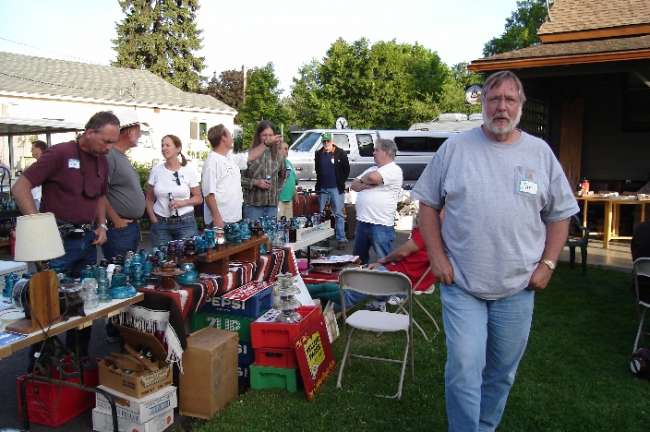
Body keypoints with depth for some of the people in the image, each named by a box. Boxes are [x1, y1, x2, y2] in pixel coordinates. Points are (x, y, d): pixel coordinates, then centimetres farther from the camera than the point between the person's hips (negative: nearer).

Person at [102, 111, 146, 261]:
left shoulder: (123, 157, 16)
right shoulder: (109, 156, -15)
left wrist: (135, 220, 17)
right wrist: (116, 221, -16)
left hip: (133, 226, 10)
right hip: (119, 228, -10)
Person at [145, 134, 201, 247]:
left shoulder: (189, 171, -2)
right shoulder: (156, 170, 3)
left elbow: (198, 198, 3)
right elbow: (149, 199, 10)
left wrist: (182, 202, -13)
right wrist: (153, 220, -1)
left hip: (185, 222, -1)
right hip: (160, 223, 2)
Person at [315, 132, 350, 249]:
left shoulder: (340, 153, -2)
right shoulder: (319, 154, 9)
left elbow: (346, 169, 2)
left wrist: (341, 182, 0)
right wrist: (320, 182, 12)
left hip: (336, 188, -4)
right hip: (323, 188, 4)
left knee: (338, 214, -2)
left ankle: (341, 239, 0)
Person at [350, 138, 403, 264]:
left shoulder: (394, 170, -9)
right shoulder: (373, 169, 17)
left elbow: (372, 177, -25)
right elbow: (354, 186, 10)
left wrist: (363, 180, -3)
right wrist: (368, 184, -9)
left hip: (381, 225, -8)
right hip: (362, 221, 9)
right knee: (358, 260, 19)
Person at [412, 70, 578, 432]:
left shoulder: (540, 152, 4)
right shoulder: (455, 148, 0)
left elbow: (559, 214, 10)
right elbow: (428, 203, 4)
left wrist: (547, 264, 0)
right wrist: (437, 257, -4)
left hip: (517, 289, 3)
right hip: (460, 284, -2)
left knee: (502, 372, 15)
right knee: (464, 369, -5)